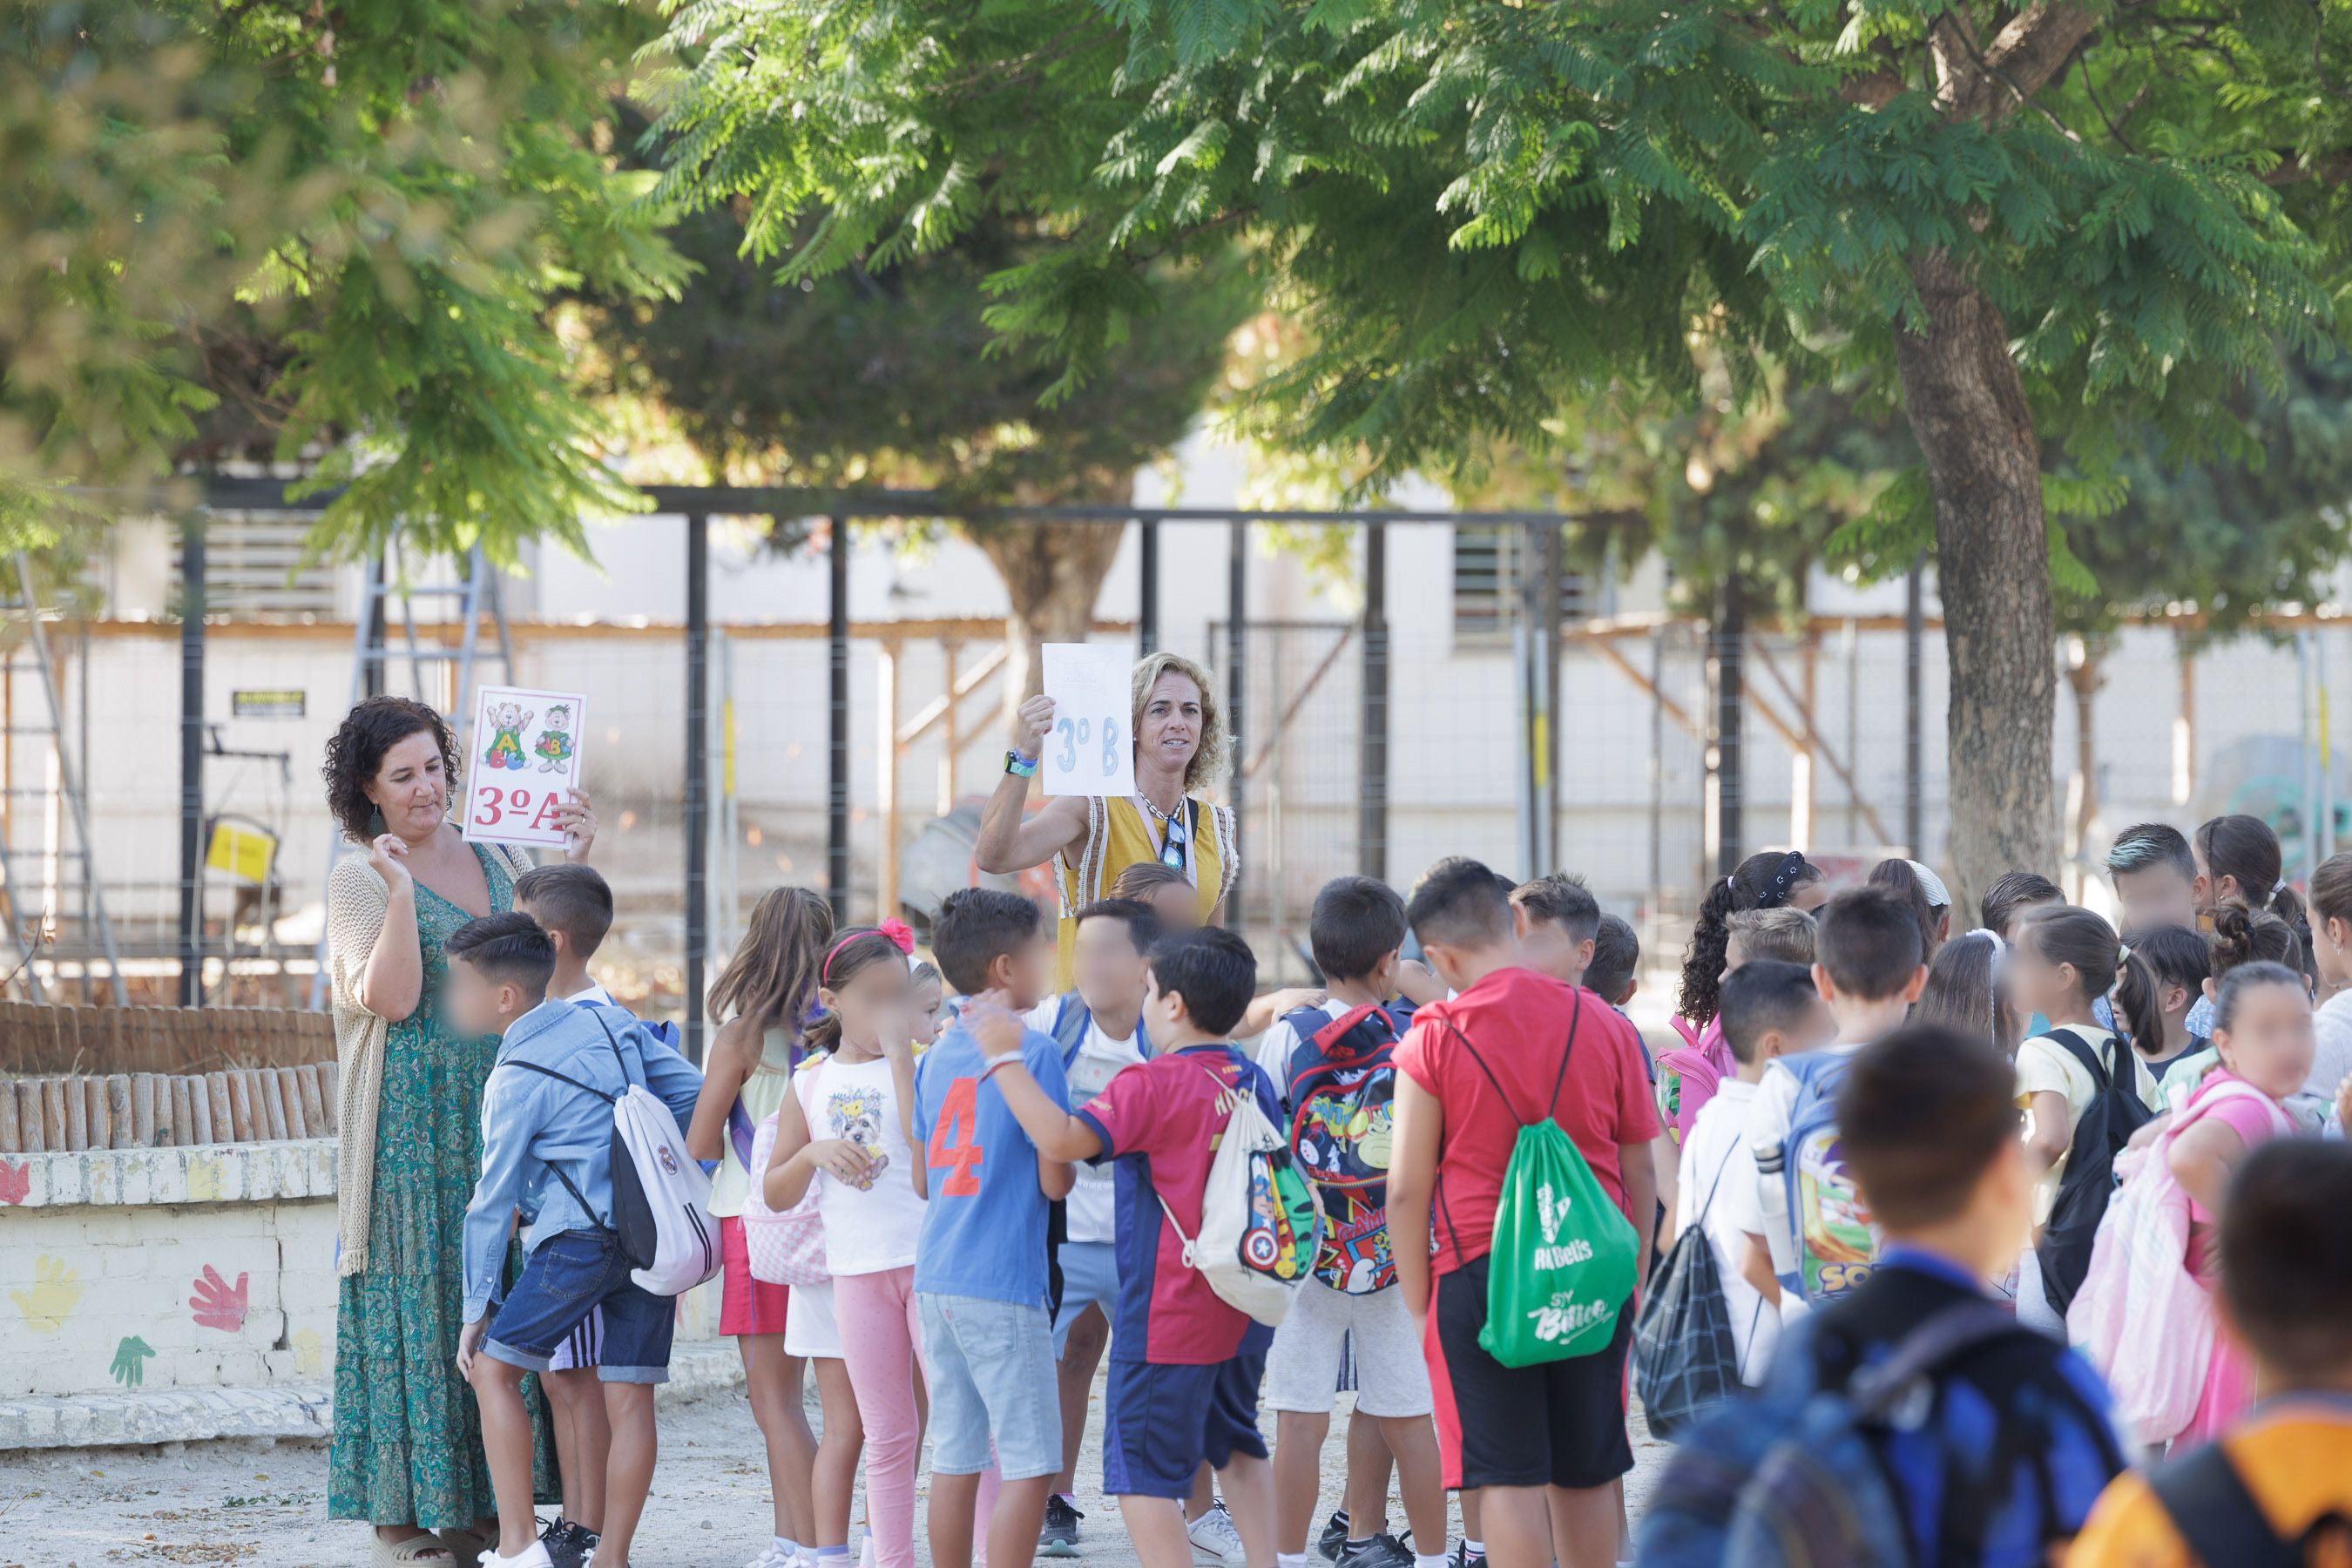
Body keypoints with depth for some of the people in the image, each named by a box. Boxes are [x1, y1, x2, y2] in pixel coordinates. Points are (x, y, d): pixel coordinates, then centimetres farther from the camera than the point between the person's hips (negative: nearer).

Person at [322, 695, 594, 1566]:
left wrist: (577, 858, -1)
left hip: (497, 1113, 5)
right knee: (416, 1305, -4)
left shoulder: (492, 855, 12)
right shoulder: (359, 878, -4)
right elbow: (392, 997, -15)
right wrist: (400, 893, -24)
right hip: (414, 1125, -5)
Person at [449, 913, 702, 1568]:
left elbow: (493, 1203, -2)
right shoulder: (609, 1021, 11)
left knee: (493, 1366, 4)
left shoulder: (515, 1082, -4)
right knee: (629, 1395, 5)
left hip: (583, 1237, -6)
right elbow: (691, 1089, 15)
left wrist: (477, 1307, 3)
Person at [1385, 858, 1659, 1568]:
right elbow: (1640, 1170, 10)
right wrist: (1633, 1285, 19)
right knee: (1588, 1475, 13)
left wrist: (1417, 1304, 5)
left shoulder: (1434, 1039, -6)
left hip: (1479, 1268, -3)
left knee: (1508, 1480, -1)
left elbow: (1407, 1191, -5)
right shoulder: (1604, 1025, 4)